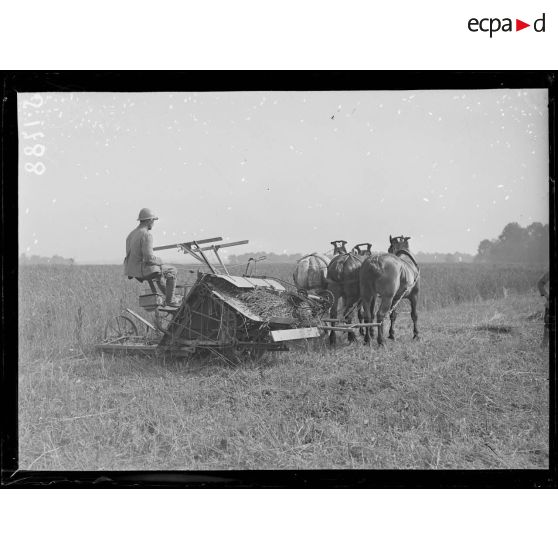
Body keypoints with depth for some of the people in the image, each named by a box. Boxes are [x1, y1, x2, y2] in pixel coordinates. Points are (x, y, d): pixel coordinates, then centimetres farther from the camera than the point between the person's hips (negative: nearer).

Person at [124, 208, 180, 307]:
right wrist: (159, 261, -5)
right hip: (143, 271, -9)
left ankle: (169, 296, 36)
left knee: (160, 272, 32)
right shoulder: (146, 235, -19)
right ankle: (169, 301, 9)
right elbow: (149, 257, -26)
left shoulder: (131, 234, 11)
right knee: (171, 271, 7)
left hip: (132, 270, 9)